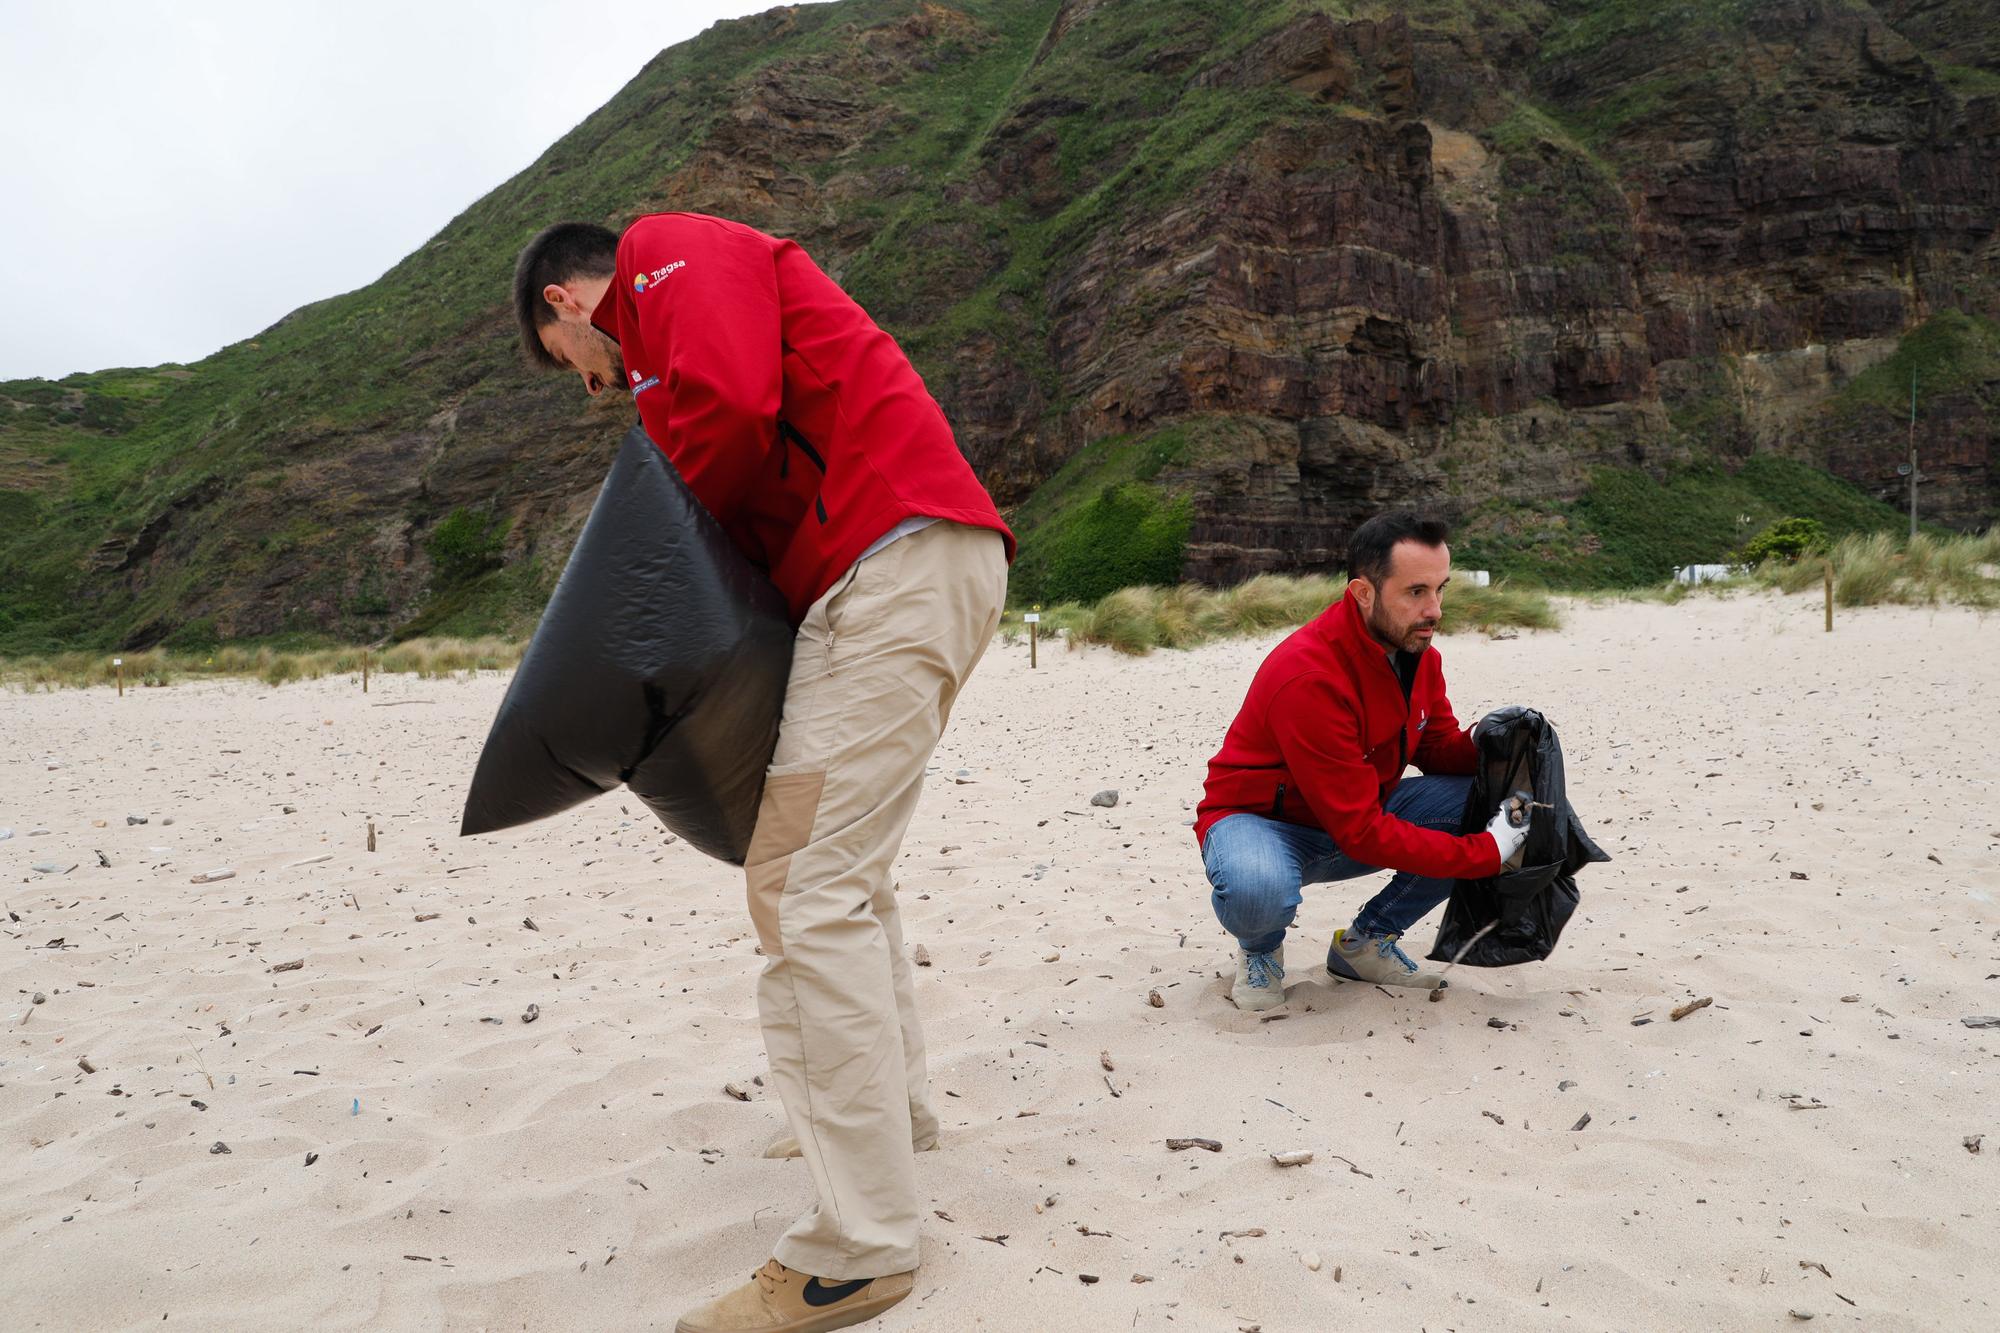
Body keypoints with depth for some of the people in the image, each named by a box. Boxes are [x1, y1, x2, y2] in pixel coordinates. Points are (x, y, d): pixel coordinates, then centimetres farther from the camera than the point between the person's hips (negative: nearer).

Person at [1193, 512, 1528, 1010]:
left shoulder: (1416, 651, -5)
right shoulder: (1308, 678, -31)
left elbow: (1438, 748, 5)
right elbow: (1361, 833, -30)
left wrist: (1483, 744, -20)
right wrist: (1486, 853, -27)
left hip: (1362, 811, 8)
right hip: (1259, 820, -7)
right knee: (1257, 890, -42)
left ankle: (1367, 940, 5)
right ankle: (1260, 947, 0)